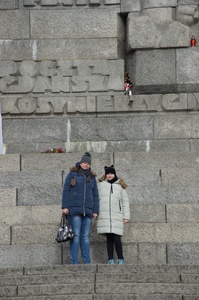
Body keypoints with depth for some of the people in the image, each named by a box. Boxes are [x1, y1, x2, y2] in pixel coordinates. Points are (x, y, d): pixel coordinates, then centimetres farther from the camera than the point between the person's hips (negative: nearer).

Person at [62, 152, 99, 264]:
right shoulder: (72, 174, 6)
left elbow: (95, 195, 15)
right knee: (76, 235, -7)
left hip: (87, 210, 3)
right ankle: (74, 261, -6)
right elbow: (66, 190, 2)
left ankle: (87, 261, 2)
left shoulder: (92, 178, 15)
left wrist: (96, 211, 8)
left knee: (86, 236, 1)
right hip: (74, 209, -3)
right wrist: (65, 206, -6)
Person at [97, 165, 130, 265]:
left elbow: (125, 202, 11)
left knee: (116, 238, -10)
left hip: (117, 216, -1)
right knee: (109, 238, 0)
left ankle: (121, 259, -2)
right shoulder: (101, 184, 12)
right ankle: (110, 260, 3)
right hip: (104, 216, 1)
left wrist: (126, 216, 5)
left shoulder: (120, 186, 12)